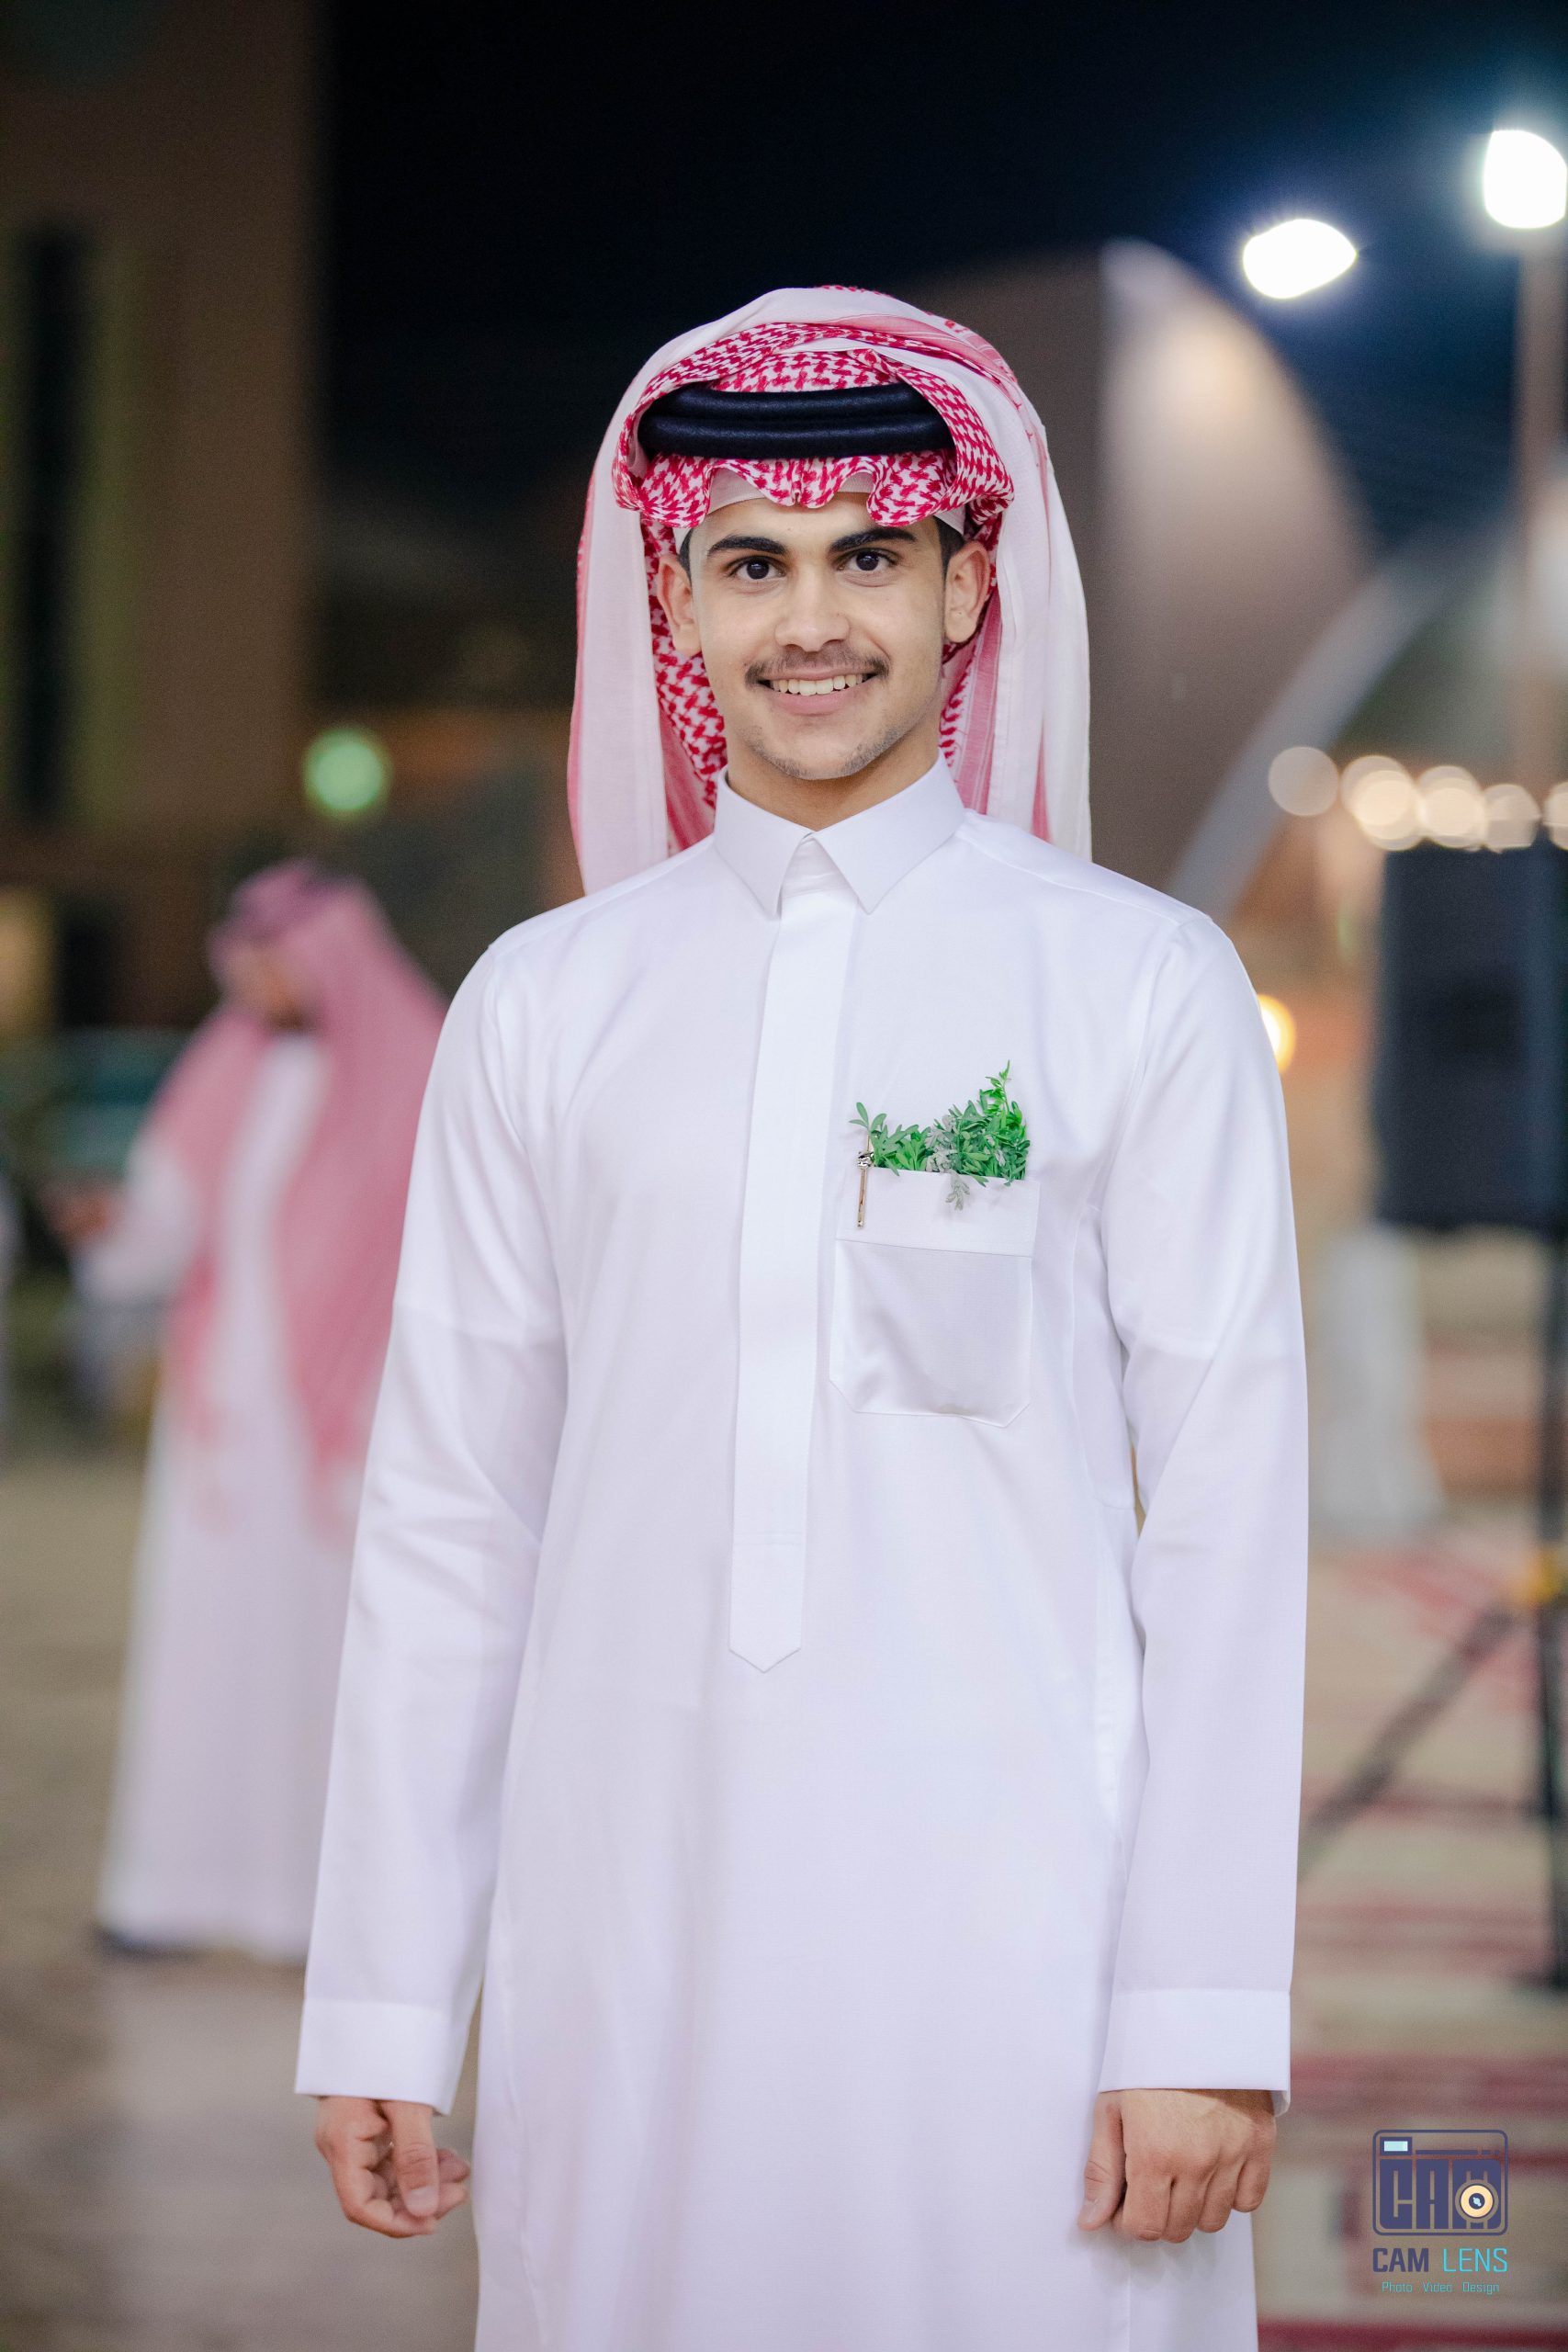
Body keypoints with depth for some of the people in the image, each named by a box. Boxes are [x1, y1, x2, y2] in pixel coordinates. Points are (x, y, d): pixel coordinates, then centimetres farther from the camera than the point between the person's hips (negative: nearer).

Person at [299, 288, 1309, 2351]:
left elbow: (1226, 1508, -1)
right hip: (633, 1926, 2)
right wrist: (380, 2006, 7)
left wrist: (1204, 2018, -7)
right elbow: (448, 1517, 10)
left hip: (1006, 1919, -2)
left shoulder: (1142, 987, 1)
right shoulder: (545, 1004, 9)